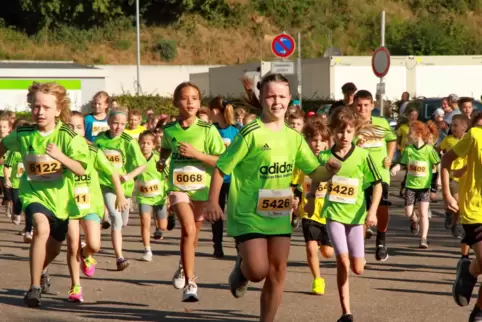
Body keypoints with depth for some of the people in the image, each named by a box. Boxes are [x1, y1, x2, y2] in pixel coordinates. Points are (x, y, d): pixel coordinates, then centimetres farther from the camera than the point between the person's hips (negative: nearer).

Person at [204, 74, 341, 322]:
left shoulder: (294, 137, 4)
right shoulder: (251, 133, -14)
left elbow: (315, 173, 7)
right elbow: (222, 167, -11)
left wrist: (330, 170, -15)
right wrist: (213, 202, -13)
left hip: (279, 215, 6)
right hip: (248, 214, -5)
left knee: (277, 271, 5)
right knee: (257, 271, -11)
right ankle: (241, 267, 25)